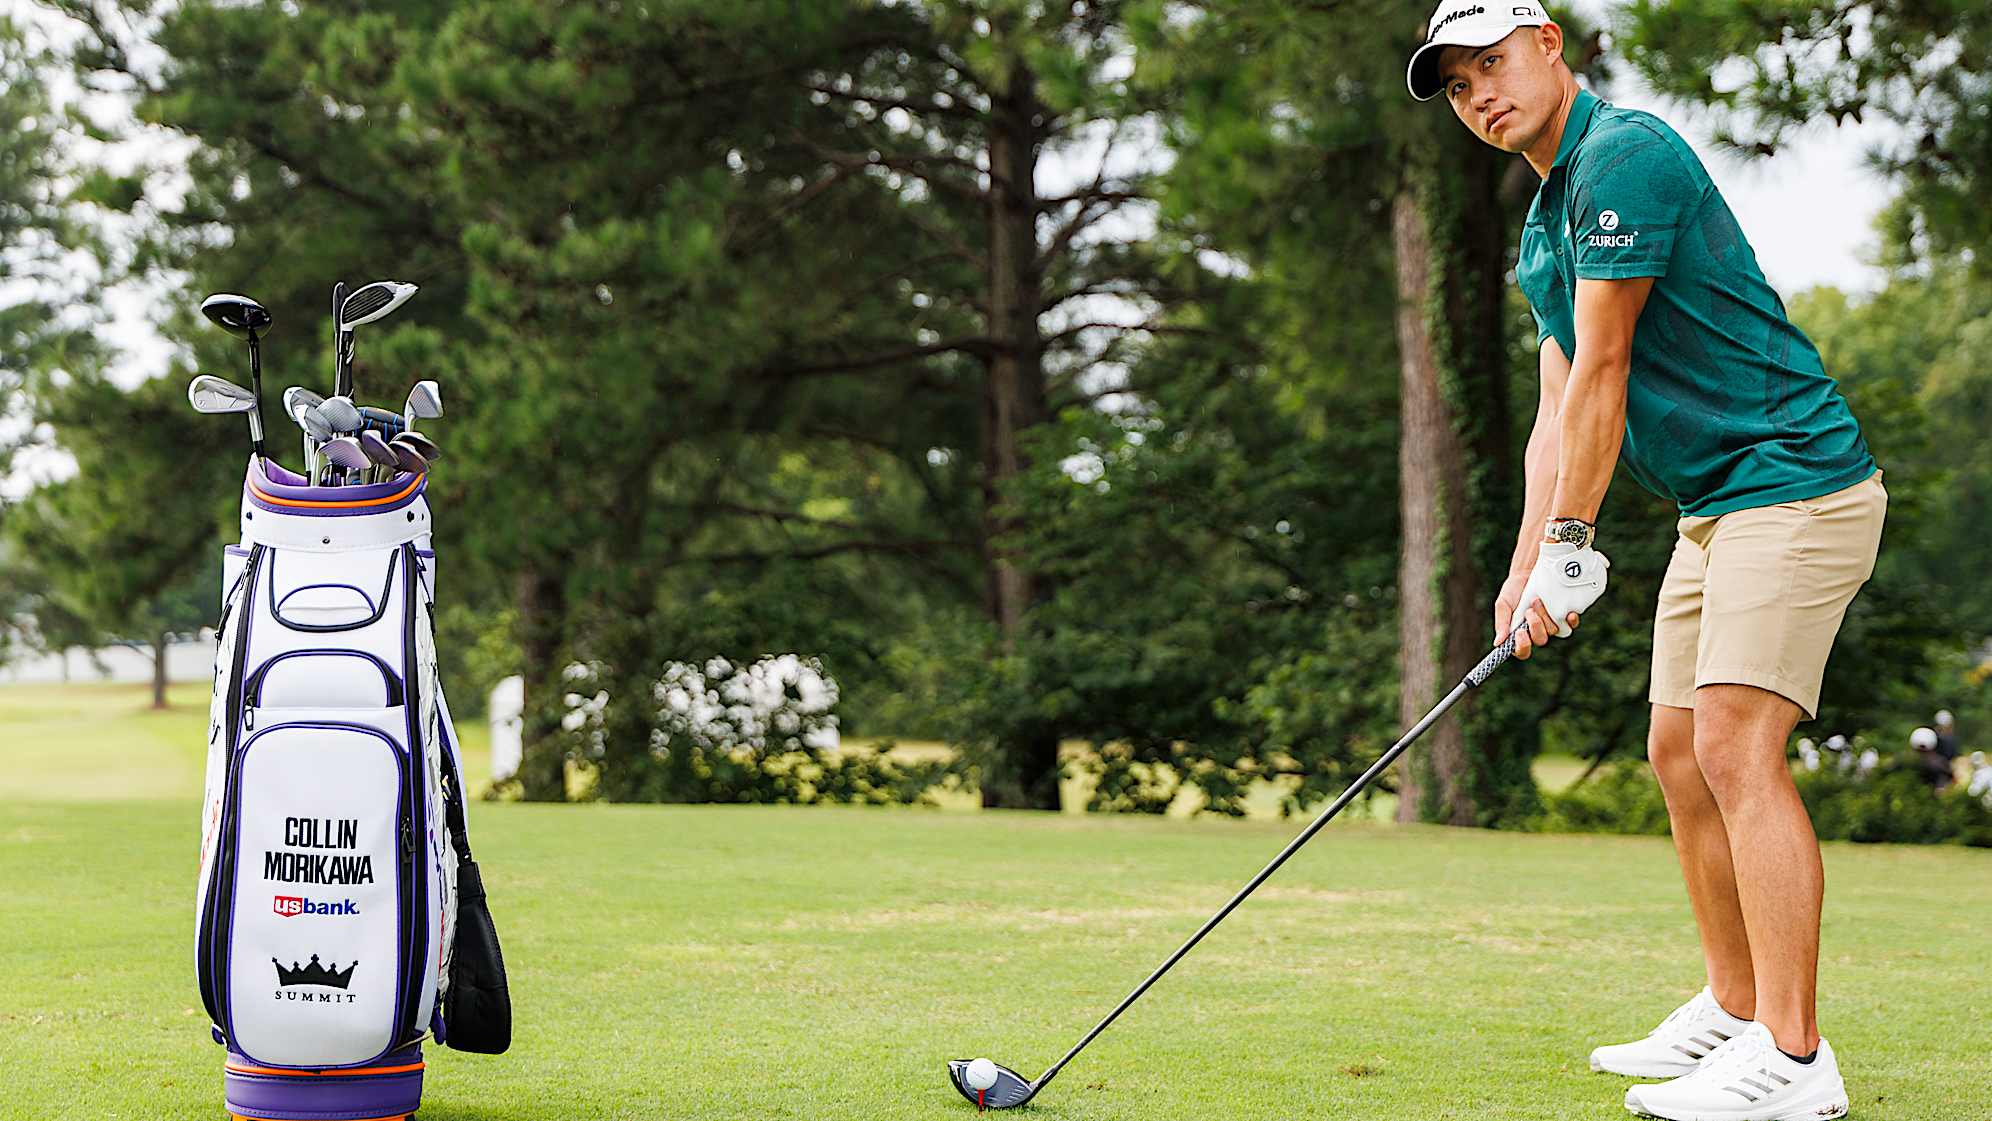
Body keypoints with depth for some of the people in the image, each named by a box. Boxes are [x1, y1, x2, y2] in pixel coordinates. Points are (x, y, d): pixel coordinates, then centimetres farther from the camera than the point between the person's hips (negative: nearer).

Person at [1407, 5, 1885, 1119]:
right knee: (1681, 754, 12)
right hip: (1714, 505, 11)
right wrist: (1528, 568, 5)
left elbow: (1601, 373, -15)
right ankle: (1733, 1015, 23)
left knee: (1736, 745, -19)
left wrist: (1571, 549, -12)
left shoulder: (1625, 154, -14)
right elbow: (1559, 411, 16)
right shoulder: (1545, 227, 17)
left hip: (1795, 480, -10)